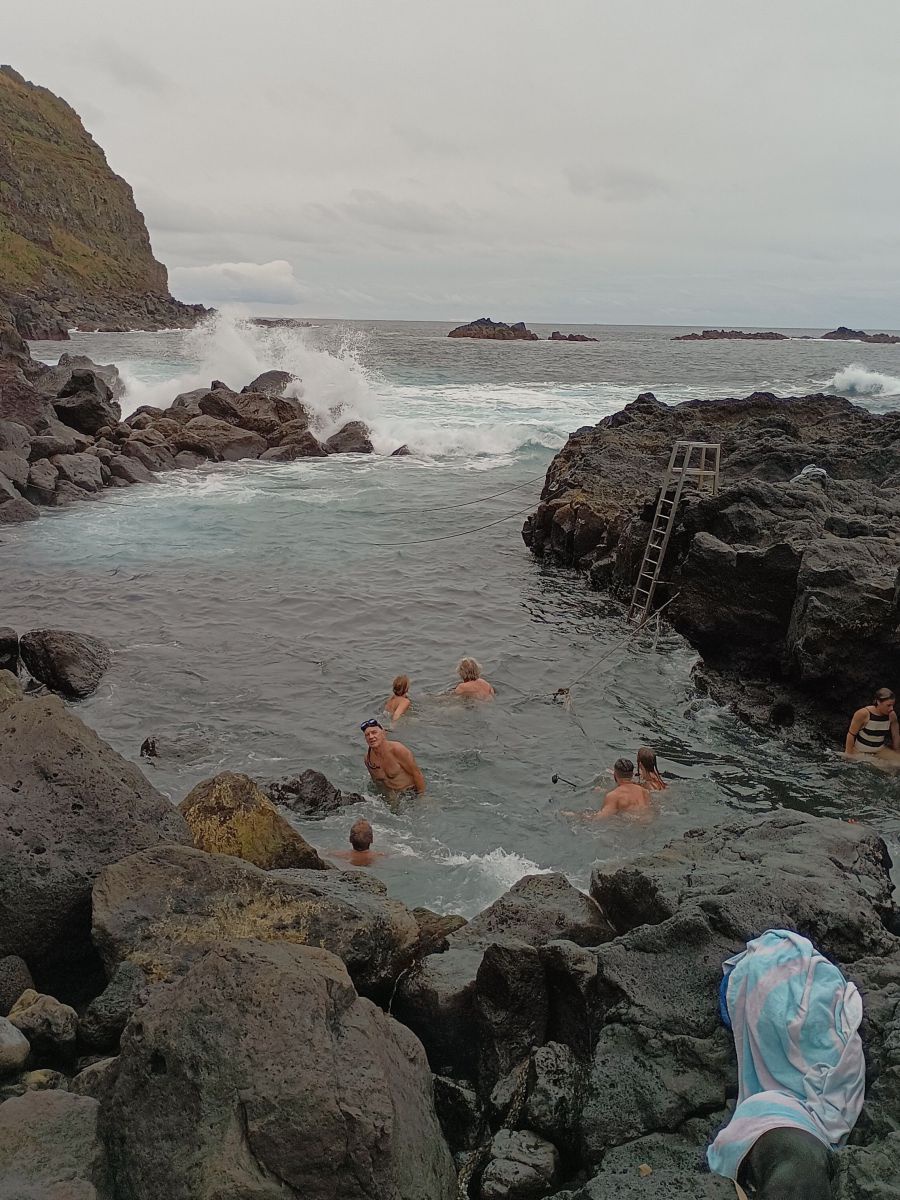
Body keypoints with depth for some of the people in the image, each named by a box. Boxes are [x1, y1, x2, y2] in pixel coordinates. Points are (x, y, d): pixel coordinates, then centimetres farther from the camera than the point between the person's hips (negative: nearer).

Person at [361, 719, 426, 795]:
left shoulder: (397, 750, -21)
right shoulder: (368, 758, -5)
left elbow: (417, 774, -15)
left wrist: (422, 796, -12)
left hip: (410, 791, -5)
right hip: (391, 796, 5)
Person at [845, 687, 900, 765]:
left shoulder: (892, 715, -8)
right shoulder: (863, 714, -21)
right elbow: (851, 735, -14)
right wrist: (849, 756, -12)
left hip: (880, 751, 4)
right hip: (860, 752, -4)